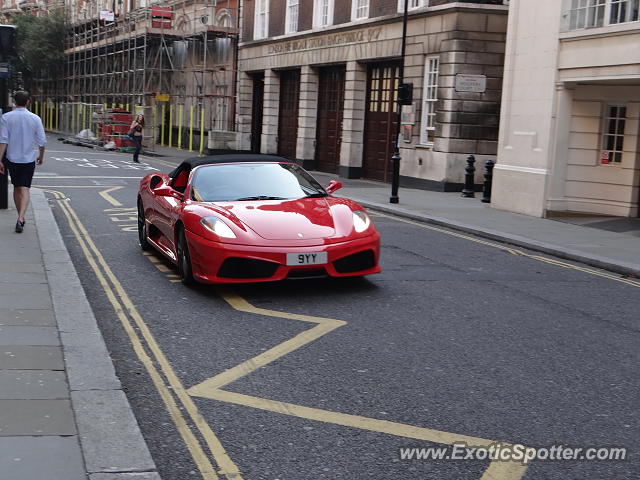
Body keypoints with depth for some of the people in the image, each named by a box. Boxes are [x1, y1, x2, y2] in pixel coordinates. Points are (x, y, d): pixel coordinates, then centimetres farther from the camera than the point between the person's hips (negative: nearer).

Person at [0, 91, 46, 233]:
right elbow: (42, 141, -2)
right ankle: (20, 219, -21)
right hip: (28, 159, -1)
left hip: (12, 159, 1)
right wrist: (41, 157, 15)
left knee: (16, 188, 17)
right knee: (24, 190, -3)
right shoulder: (35, 119, -4)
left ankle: (21, 218, 27)